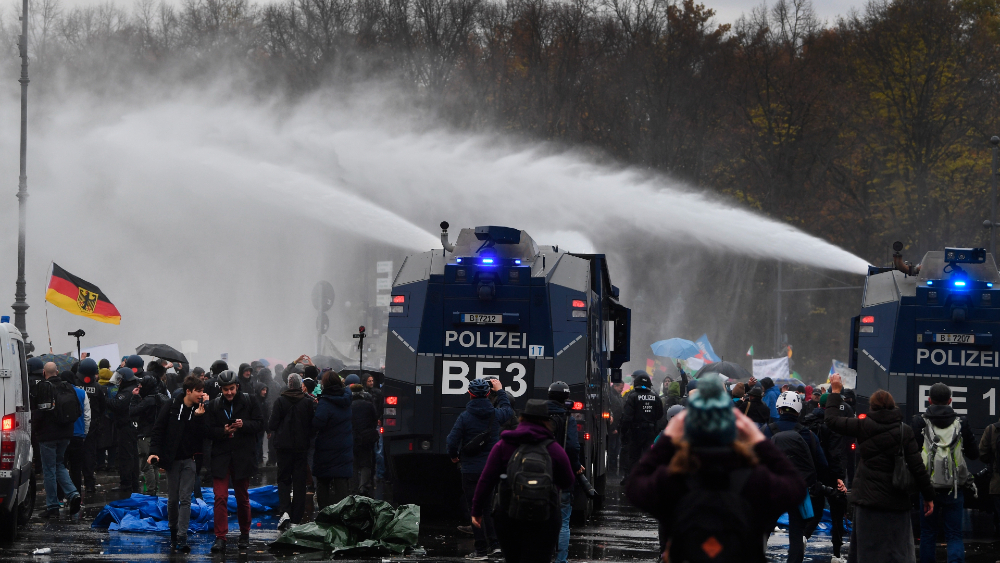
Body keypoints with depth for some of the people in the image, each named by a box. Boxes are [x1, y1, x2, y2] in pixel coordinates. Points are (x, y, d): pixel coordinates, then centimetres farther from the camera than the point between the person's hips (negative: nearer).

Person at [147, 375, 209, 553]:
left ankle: (181, 538, -11)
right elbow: (157, 429, -2)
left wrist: (199, 416, -21)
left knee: (185, 499, -7)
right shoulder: (172, 406, -3)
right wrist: (154, 451, -11)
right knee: (172, 499, 6)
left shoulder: (201, 410, 0)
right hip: (172, 459, 0)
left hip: (190, 460, 0)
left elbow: (204, 434, -10)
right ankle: (173, 530, 24)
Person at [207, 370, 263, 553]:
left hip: (243, 456, 0)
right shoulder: (214, 405, 3)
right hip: (221, 456, 0)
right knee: (220, 497, -9)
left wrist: (244, 425, -18)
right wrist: (223, 431, -19)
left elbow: (259, 423, 0)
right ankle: (220, 538, -10)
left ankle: (244, 535, 25)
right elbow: (209, 430, 1)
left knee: (242, 497, 10)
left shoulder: (249, 402, 1)